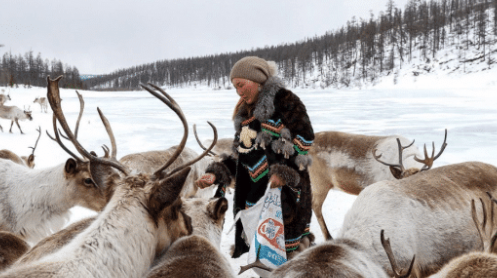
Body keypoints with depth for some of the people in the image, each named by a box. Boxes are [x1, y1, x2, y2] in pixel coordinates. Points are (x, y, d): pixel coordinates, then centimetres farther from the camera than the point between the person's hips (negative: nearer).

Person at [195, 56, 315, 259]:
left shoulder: (284, 101, -3)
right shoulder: (246, 112, 22)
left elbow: (303, 139, -10)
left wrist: (285, 172, -19)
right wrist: (216, 174, 8)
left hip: (283, 188, -8)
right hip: (254, 193, 8)